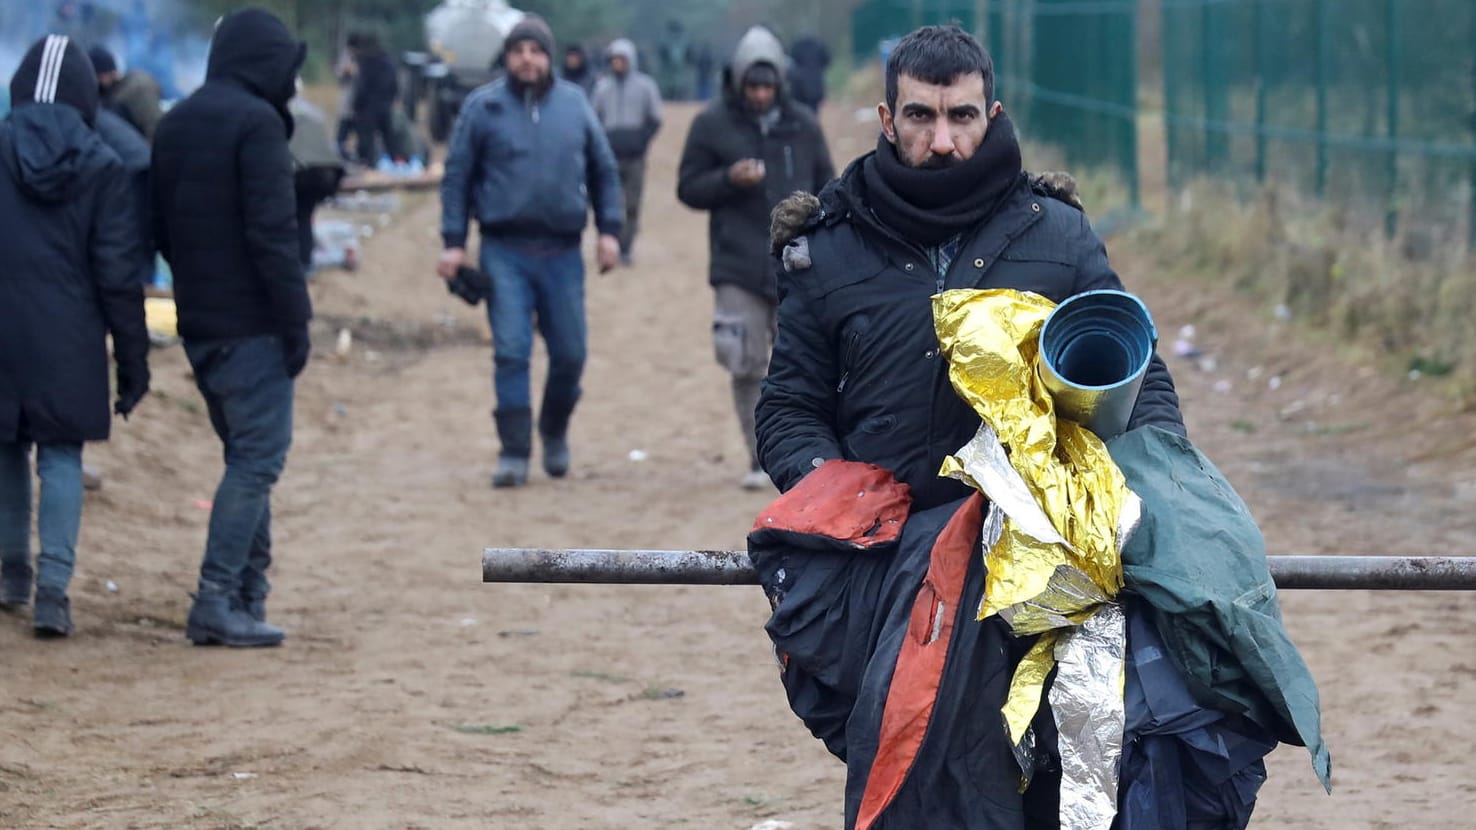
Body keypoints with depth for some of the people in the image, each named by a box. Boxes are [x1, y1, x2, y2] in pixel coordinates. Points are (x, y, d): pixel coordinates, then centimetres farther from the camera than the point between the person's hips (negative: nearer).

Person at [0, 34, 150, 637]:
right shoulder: (102, 167, -5)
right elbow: (118, 273, -4)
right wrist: (133, 358, 2)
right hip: (68, 341, -1)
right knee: (61, 455, 4)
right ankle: (53, 588, -9)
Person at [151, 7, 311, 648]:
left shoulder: (175, 124, 14)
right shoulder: (255, 122, -13)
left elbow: (161, 229, 18)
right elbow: (272, 230, -18)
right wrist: (296, 320, -15)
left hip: (198, 323, 9)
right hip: (252, 324, -9)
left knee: (246, 454, 16)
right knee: (257, 458, -6)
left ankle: (250, 590, 16)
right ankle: (216, 602, -11)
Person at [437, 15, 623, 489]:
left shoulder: (574, 104, 6)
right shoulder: (483, 107, 0)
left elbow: (604, 170, 13)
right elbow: (457, 176, 3)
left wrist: (609, 229, 5)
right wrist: (453, 242, -2)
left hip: (562, 251, 2)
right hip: (505, 250, -2)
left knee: (569, 354, 5)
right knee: (511, 352, -7)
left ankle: (554, 432, 30)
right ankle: (514, 453, -2)